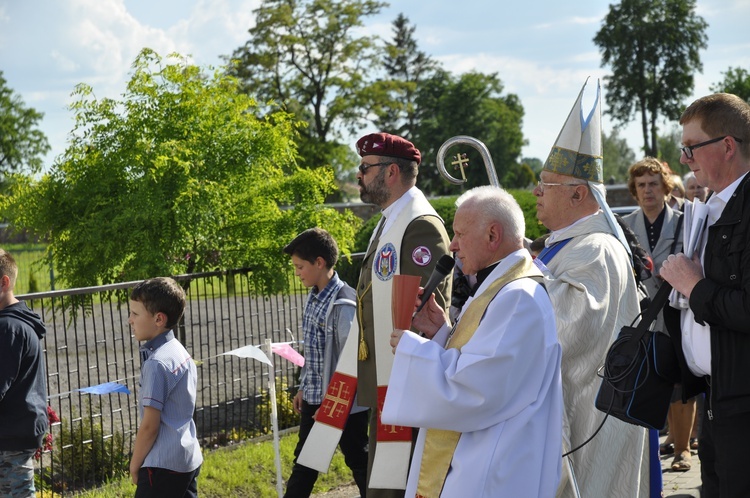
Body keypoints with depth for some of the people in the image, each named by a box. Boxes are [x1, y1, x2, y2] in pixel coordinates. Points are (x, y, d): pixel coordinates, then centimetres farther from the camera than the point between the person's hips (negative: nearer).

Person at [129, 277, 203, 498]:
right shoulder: (181, 353, 9)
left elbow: (150, 425, -17)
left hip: (164, 465, -10)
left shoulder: (156, 363, -18)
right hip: (189, 459, 10)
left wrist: (135, 465, -5)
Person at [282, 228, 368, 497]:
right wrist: (304, 387, 18)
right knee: (304, 462, 16)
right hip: (314, 398, 8)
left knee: (359, 463, 7)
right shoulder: (313, 298, 6)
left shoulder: (343, 304, -21)